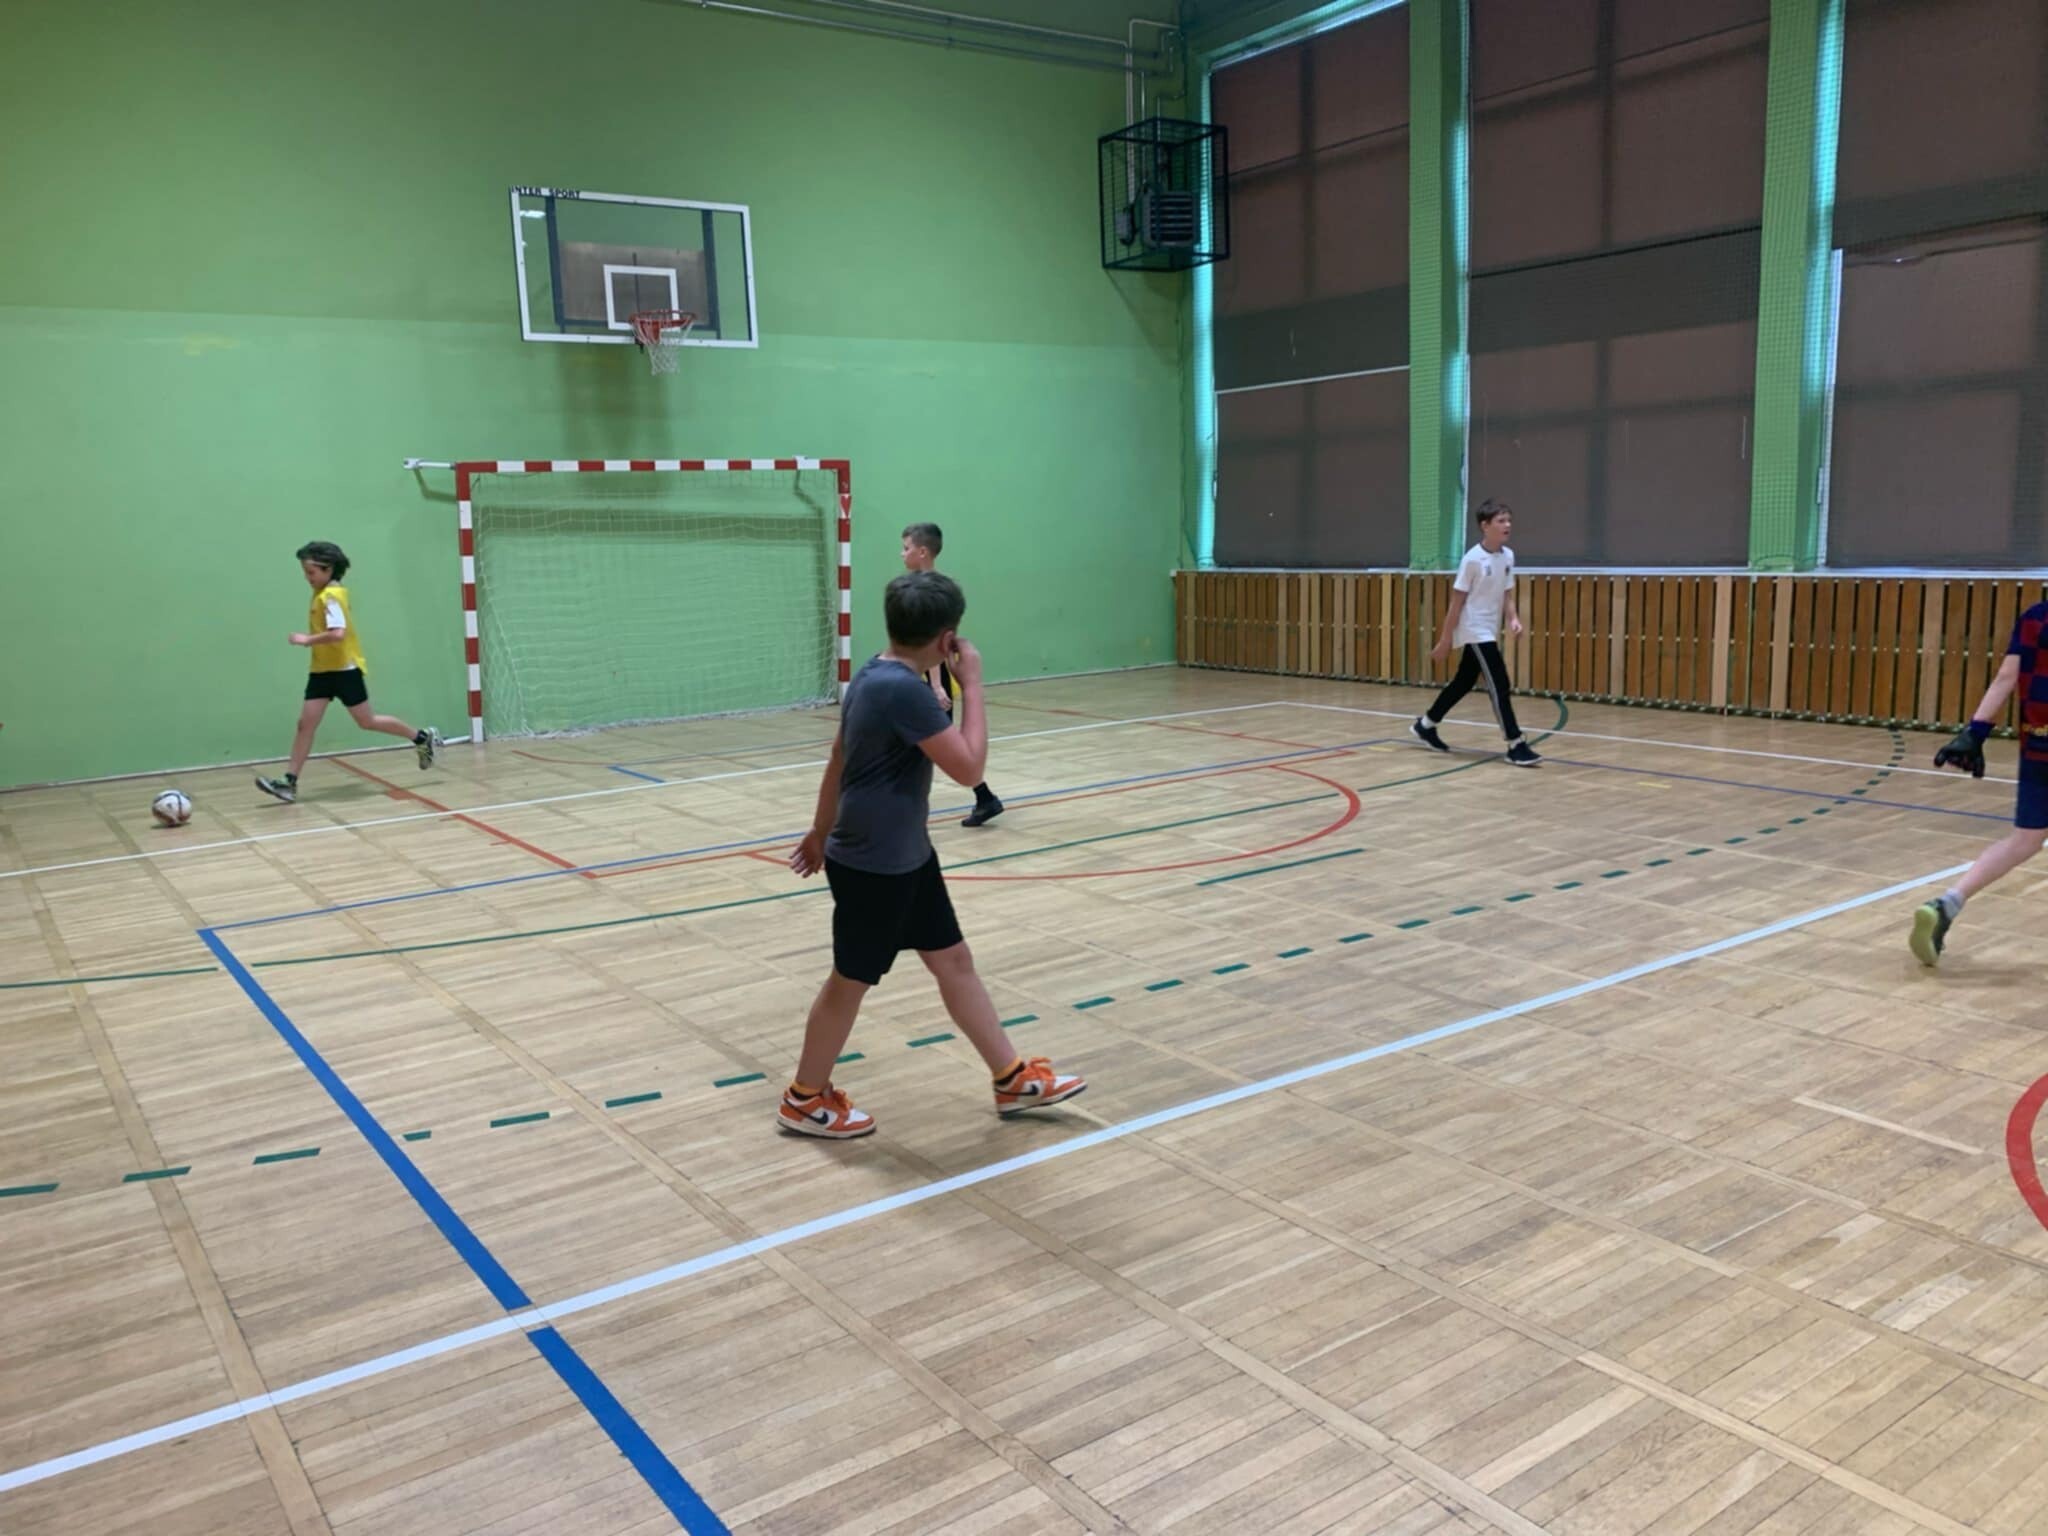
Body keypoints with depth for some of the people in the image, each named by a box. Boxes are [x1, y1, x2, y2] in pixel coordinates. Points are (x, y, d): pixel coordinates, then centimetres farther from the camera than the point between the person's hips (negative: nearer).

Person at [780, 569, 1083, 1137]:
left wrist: (821, 832, 25)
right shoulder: (904, 689, -25)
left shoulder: (876, 676, 5)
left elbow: (838, 762, 15)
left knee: (954, 961, 13)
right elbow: (969, 767, -24)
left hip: (904, 857, 10)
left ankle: (1014, 1079, 23)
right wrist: (972, 683, -17)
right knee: (852, 979, 6)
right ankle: (804, 1100, 25)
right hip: (872, 866, -10)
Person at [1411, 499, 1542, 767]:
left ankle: (1425, 724, 32)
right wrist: (1445, 639, -10)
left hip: (1490, 632, 8)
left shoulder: (1508, 556, 4)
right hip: (1475, 632, -8)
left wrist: (1513, 619, -8)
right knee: (1499, 685, -12)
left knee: (1464, 682, 16)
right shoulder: (1473, 559, -16)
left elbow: (1507, 595, 11)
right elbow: (1457, 601, -12)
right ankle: (1516, 745, -10)